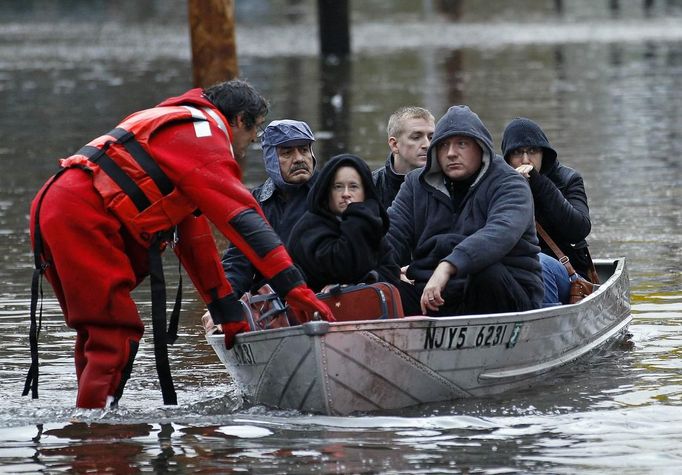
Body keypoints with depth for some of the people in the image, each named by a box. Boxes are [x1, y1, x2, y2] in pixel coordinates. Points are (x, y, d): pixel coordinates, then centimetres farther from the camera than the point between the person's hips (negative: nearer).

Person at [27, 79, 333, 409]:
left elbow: (194, 234, 32)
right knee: (116, 333, -12)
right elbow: (241, 215, -12)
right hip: (82, 216, -10)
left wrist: (228, 313, 31)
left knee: (97, 333, 15)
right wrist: (293, 285, -17)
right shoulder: (203, 130, -1)